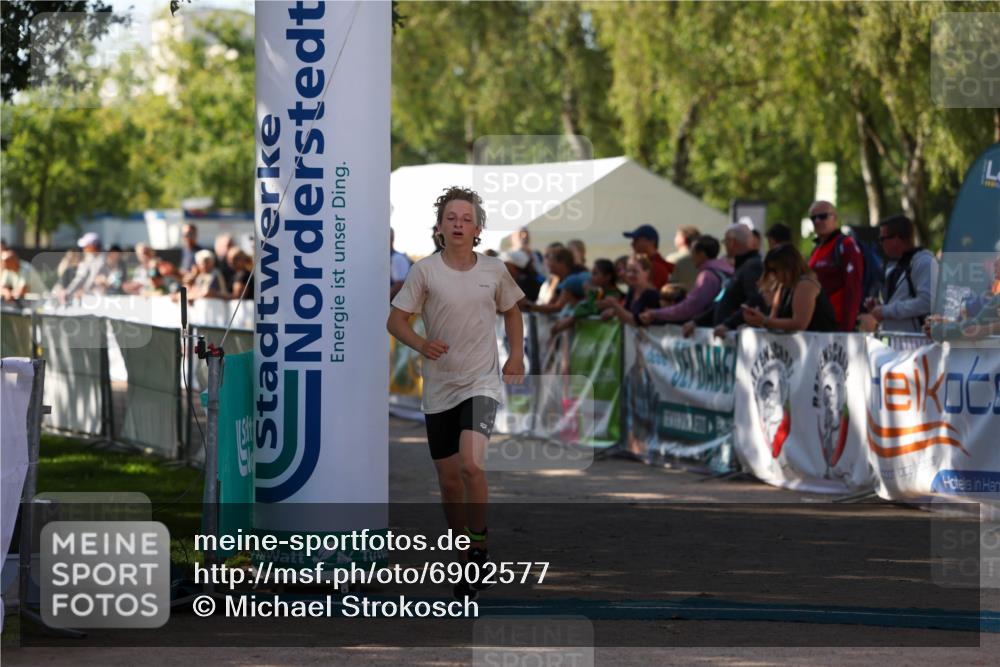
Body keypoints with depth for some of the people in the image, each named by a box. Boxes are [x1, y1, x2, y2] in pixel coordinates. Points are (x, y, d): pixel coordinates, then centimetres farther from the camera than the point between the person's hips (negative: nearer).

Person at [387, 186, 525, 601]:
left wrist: (516, 356, 9)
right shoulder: (425, 271, -3)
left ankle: (479, 547, -6)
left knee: (471, 463, -23)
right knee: (449, 479, 6)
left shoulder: (494, 271, 2)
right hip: (439, 387, 1)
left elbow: (511, 311, 20)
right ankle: (470, 564, 21)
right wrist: (422, 345, -19)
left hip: (482, 383, -1)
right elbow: (396, 319, -1)